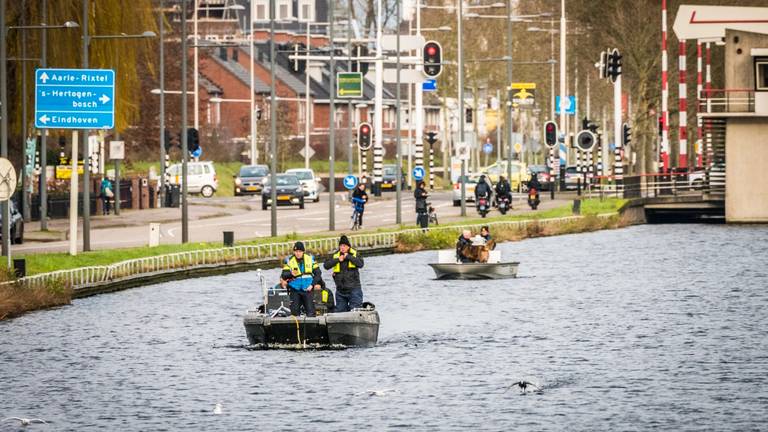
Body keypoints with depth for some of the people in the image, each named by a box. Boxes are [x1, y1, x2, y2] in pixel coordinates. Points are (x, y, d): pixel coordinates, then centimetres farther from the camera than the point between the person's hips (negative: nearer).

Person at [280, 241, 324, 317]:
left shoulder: (310, 259, 1)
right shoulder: (289, 261, -2)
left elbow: (318, 273, 4)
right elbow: (284, 276, -10)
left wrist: (312, 284, -7)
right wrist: (291, 274, -31)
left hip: (307, 290, 0)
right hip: (295, 290, 0)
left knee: (311, 313, -7)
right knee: (294, 313, -2)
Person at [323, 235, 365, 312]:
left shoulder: (354, 254, 0)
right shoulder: (335, 255, 6)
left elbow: (360, 264, -16)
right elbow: (326, 265, -4)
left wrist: (348, 257, -17)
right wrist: (337, 260, -13)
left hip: (353, 288, -4)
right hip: (340, 290, 4)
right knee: (339, 310, 8)